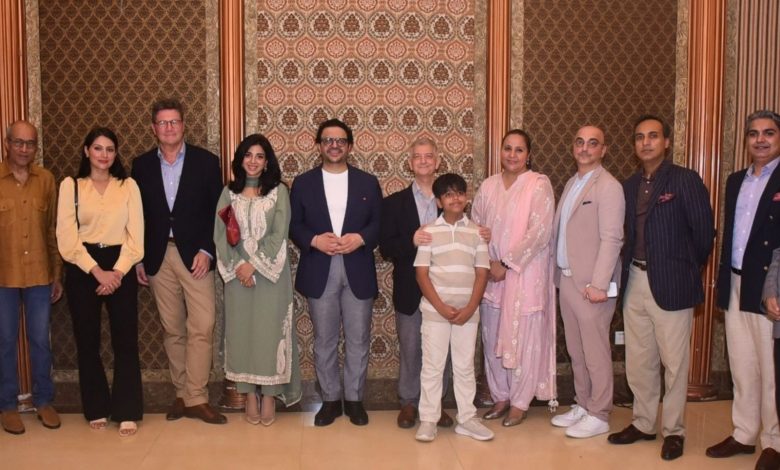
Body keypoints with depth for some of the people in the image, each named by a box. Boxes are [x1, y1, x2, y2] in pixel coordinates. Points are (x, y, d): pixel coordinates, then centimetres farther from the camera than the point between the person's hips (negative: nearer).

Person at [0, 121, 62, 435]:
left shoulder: (46, 180, 3)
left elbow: (53, 229, 8)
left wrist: (57, 274, 8)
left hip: (39, 275, 2)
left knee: (41, 341, 10)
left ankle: (43, 401, 25)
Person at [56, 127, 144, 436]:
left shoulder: (128, 185, 6)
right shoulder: (70, 185, 4)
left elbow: (136, 234, 1)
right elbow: (67, 237, -4)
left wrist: (117, 272, -11)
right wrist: (98, 271, -11)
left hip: (120, 268, 0)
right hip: (82, 269, 0)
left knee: (125, 340, -1)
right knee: (87, 342, 6)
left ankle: (127, 412, 7)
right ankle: (96, 409, 19)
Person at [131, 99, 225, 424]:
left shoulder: (206, 161, 1)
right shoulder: (142, 165, 7)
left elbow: (217, 211, 0)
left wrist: (206, 251, -10)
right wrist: (138, 259, 5)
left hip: (195, 254, -2)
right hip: (158, 257, 2)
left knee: (202, 327, -9)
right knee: (173, 330, 8)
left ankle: (196, 398, -2)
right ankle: (182, 394, 18)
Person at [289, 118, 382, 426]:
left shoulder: (368, 182, 7)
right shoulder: (303, 183, 6)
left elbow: (380, 224, 3)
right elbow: (293, 225, 3)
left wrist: (360, 238, -15)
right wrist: (314, 240, -15)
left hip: (358, 271, 0)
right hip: (319, 272, 0)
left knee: (358, 340, 7)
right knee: (324, 341, 8)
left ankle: (354, 398, 20)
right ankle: (331, 399, 21)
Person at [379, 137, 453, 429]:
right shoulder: (394, 203, 3)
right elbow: (386, 248, -5)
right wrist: (414, 241, -20)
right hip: (409, 289, -1)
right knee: (410, 349, 9)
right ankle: (409, 402, 24)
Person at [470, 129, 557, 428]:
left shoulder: (539, 185, -7)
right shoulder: (488, 186, 8)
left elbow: (540, 231, -14)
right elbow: (475, 225, 9)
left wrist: (507, 264, -14)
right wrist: (488, 262, -5)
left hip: (525, 274, -4)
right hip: (491, 273, 5)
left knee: (522, 338, 2)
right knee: (492, 338, 10)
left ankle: (520, 402, 16)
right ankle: (500, 397, 25)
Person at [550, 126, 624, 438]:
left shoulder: (608, 187, -10)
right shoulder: (572, 183, 15)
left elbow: (611, 239, -16)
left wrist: (598, 284, -20)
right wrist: (557, 272, 11)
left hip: (591, 283, -8)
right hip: (567, 279, 8)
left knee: (595, 352, 1)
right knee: (575, 351, 15)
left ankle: (598, 416, 13)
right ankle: (583, 405, 28)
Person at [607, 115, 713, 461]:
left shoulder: (685, 180, -6)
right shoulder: (629, 186, 11)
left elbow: (703, 231, -6)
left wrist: (688, 271, 3)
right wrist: (629, 268, 6)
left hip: (670, 284, -5)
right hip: (635, 281, 6)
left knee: (674, 362, 3)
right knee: (639, 361, 13)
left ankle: (674, 431, 16)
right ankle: (642, 424, 27)